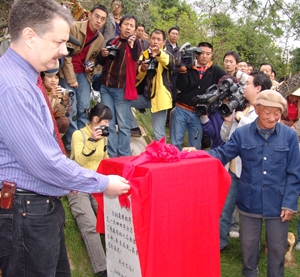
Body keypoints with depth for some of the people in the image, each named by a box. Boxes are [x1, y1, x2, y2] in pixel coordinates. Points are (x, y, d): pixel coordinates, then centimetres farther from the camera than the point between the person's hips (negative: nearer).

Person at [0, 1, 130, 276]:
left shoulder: (26, 78, 9)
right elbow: (44, 161, -25)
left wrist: (66, 178, 12)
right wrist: (102, 184, -14)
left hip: (44, 204, 10)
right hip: (26, 212, -10)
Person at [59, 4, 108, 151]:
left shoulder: (100, 39, 4)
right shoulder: (75, 27, -13)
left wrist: (90, 66, -5)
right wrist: (71, 79, -16)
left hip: (83, 74, 5)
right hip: (68, 73, -5)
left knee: (84, 109, 3)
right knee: (71, 110, -6)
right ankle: (72, 144, 4)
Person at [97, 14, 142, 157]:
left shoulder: (135, 43, 0)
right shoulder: (111, 42, 12)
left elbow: (136, 57, -20)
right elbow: (101, 62, 21)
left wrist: (132, 43, -39)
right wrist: (102, 54, -1)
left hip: (122, 89, -5)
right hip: (106, 87, 5)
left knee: (123, 125, -1)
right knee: (108, 124, 7)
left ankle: (124, 157, 6)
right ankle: (111, 155, 14)